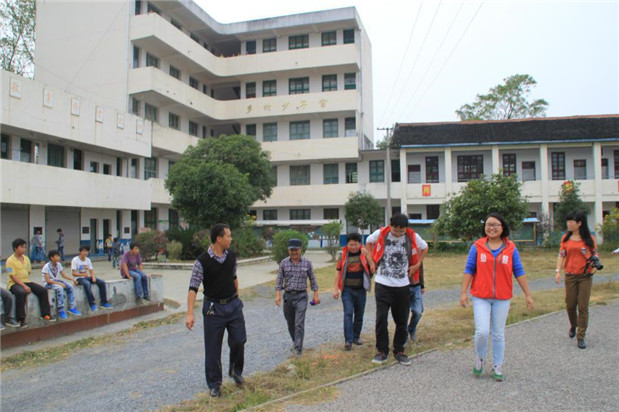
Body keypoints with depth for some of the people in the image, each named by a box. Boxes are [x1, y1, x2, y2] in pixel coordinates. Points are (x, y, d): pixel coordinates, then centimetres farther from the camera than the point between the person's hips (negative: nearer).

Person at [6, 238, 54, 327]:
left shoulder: (26, 259, 11)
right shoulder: (10, 260, -10)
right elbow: (13, 276, -16)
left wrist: (28, 285, 3)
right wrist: (24, 286, -23)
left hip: (26, 282, 7)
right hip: (15, 283, -7)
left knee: (43, 290, -9)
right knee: (21, 293, -37)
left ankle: (45, 314, 0)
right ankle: (21, 319, -30)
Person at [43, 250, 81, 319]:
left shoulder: (58, 265, 3)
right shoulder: (46, 267, -16)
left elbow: (64, 275, 10)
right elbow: (48, 280, -21)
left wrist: (73, 279, -4)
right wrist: (59, 283, -29)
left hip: (57, 281, 7)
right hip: (49, 283, -7)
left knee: (70, 286, -15)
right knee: (60, 288, -34)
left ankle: (71, 307, -10)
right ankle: (61, 310, -27)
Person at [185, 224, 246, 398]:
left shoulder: (231, 256, 1)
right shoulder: (203, 261, -16)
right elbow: (193, 287, -17)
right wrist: (190, 313, -24)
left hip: (234, 305, 4)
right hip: (214, 308, -4)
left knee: (239, 341, 3)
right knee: (213, 348, 5)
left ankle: (236, 371, 31)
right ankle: (214, 384, 22)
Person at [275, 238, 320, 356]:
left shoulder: (307, 262, -2)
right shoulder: (284, 263, 0)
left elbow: (312, 279, 5)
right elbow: (279, 279, 3)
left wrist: (316, 295, 4)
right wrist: (278, 295, -6)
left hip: (301, 296, -2)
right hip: (288, 296, 3)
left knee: (299, 323, -11)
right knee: (290, 323, 14)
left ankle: (298, 348, -8)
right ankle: (296, 342, 36)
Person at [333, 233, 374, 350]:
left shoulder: (364, 254, 0)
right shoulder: (343, 255, 1)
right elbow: (338, 272, 4)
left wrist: (367, 255, -23)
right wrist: (336, 288, 0)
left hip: (361, 289, 2)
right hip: (347, 289, -1)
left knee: (359, 315, 11)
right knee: (348, 314, -10)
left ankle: (356, 337, 27)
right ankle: (348, 340, -9)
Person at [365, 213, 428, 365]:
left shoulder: (413, 237, -3)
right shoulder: (381, 233, -6)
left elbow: (424, 247, 17)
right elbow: (369, 242, 15)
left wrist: (417, 265, 8)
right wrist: (372, 261, 7)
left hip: (402, 285, 2)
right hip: (382, 284, -1)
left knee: (402, 321, 8)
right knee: (381, 319, -4)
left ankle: (399, 351, 23)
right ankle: (382, 351, 10)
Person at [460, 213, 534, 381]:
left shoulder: (510, 248, 1)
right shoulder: (477, 246, -2)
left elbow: (519, 272, 6)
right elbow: (469, 270, 0)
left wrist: (528, 294, 5)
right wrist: (463, 292, -4)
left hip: (502, 298, 1)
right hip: (481, 297, -1)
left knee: (498, 334, 10)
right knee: (482, 331, -9)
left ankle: (497, 367, 26)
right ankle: (480, 359, 20)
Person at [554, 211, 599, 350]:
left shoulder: (589, 238, -2)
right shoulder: (566, 238, 4)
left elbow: (595, 253, 7)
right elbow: (561, 255, 5)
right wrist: (558, 271, -4)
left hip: (585, 276, -2)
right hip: (570, 276, 2)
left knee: (583, 307, -1)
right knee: (570, 305, 7)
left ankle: (581, 337, 9)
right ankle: (573, 326, 38)